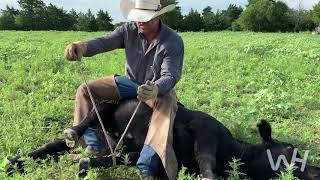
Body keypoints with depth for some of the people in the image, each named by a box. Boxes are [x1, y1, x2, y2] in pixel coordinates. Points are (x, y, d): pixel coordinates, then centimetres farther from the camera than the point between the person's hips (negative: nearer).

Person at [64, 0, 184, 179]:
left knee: (166, 105, -40)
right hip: (130, 82, 4)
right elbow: (105, 42, -24)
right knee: (86, 90, -7)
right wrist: (83, 47, -47)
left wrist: (156, 89, -51)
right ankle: (93, 146, -10)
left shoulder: (174, 41, -20)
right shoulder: (129, 30, -10)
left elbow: (170, 76, -28)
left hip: (159, 87, -4)